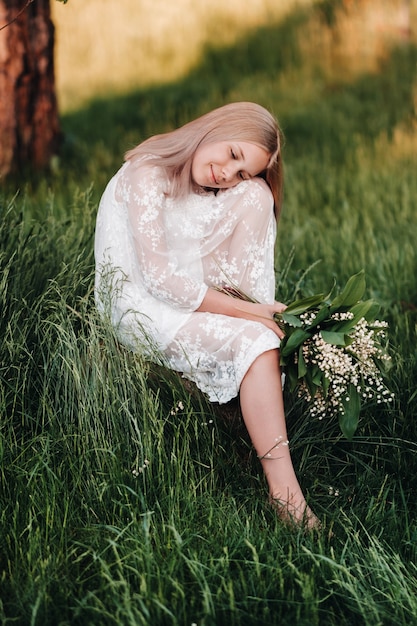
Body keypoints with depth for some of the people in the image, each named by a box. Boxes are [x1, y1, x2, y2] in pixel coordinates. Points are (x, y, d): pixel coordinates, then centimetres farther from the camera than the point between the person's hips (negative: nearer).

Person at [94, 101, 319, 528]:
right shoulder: (147, 172, -16)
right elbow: (158, 274, -24)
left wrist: (254, 308, -21)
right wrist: (245, 312, -27)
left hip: (201, 290, 7)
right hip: (141, 305, -7)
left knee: (257, 193, -8)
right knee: (254, 341, -32)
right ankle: (284, 493, -37)